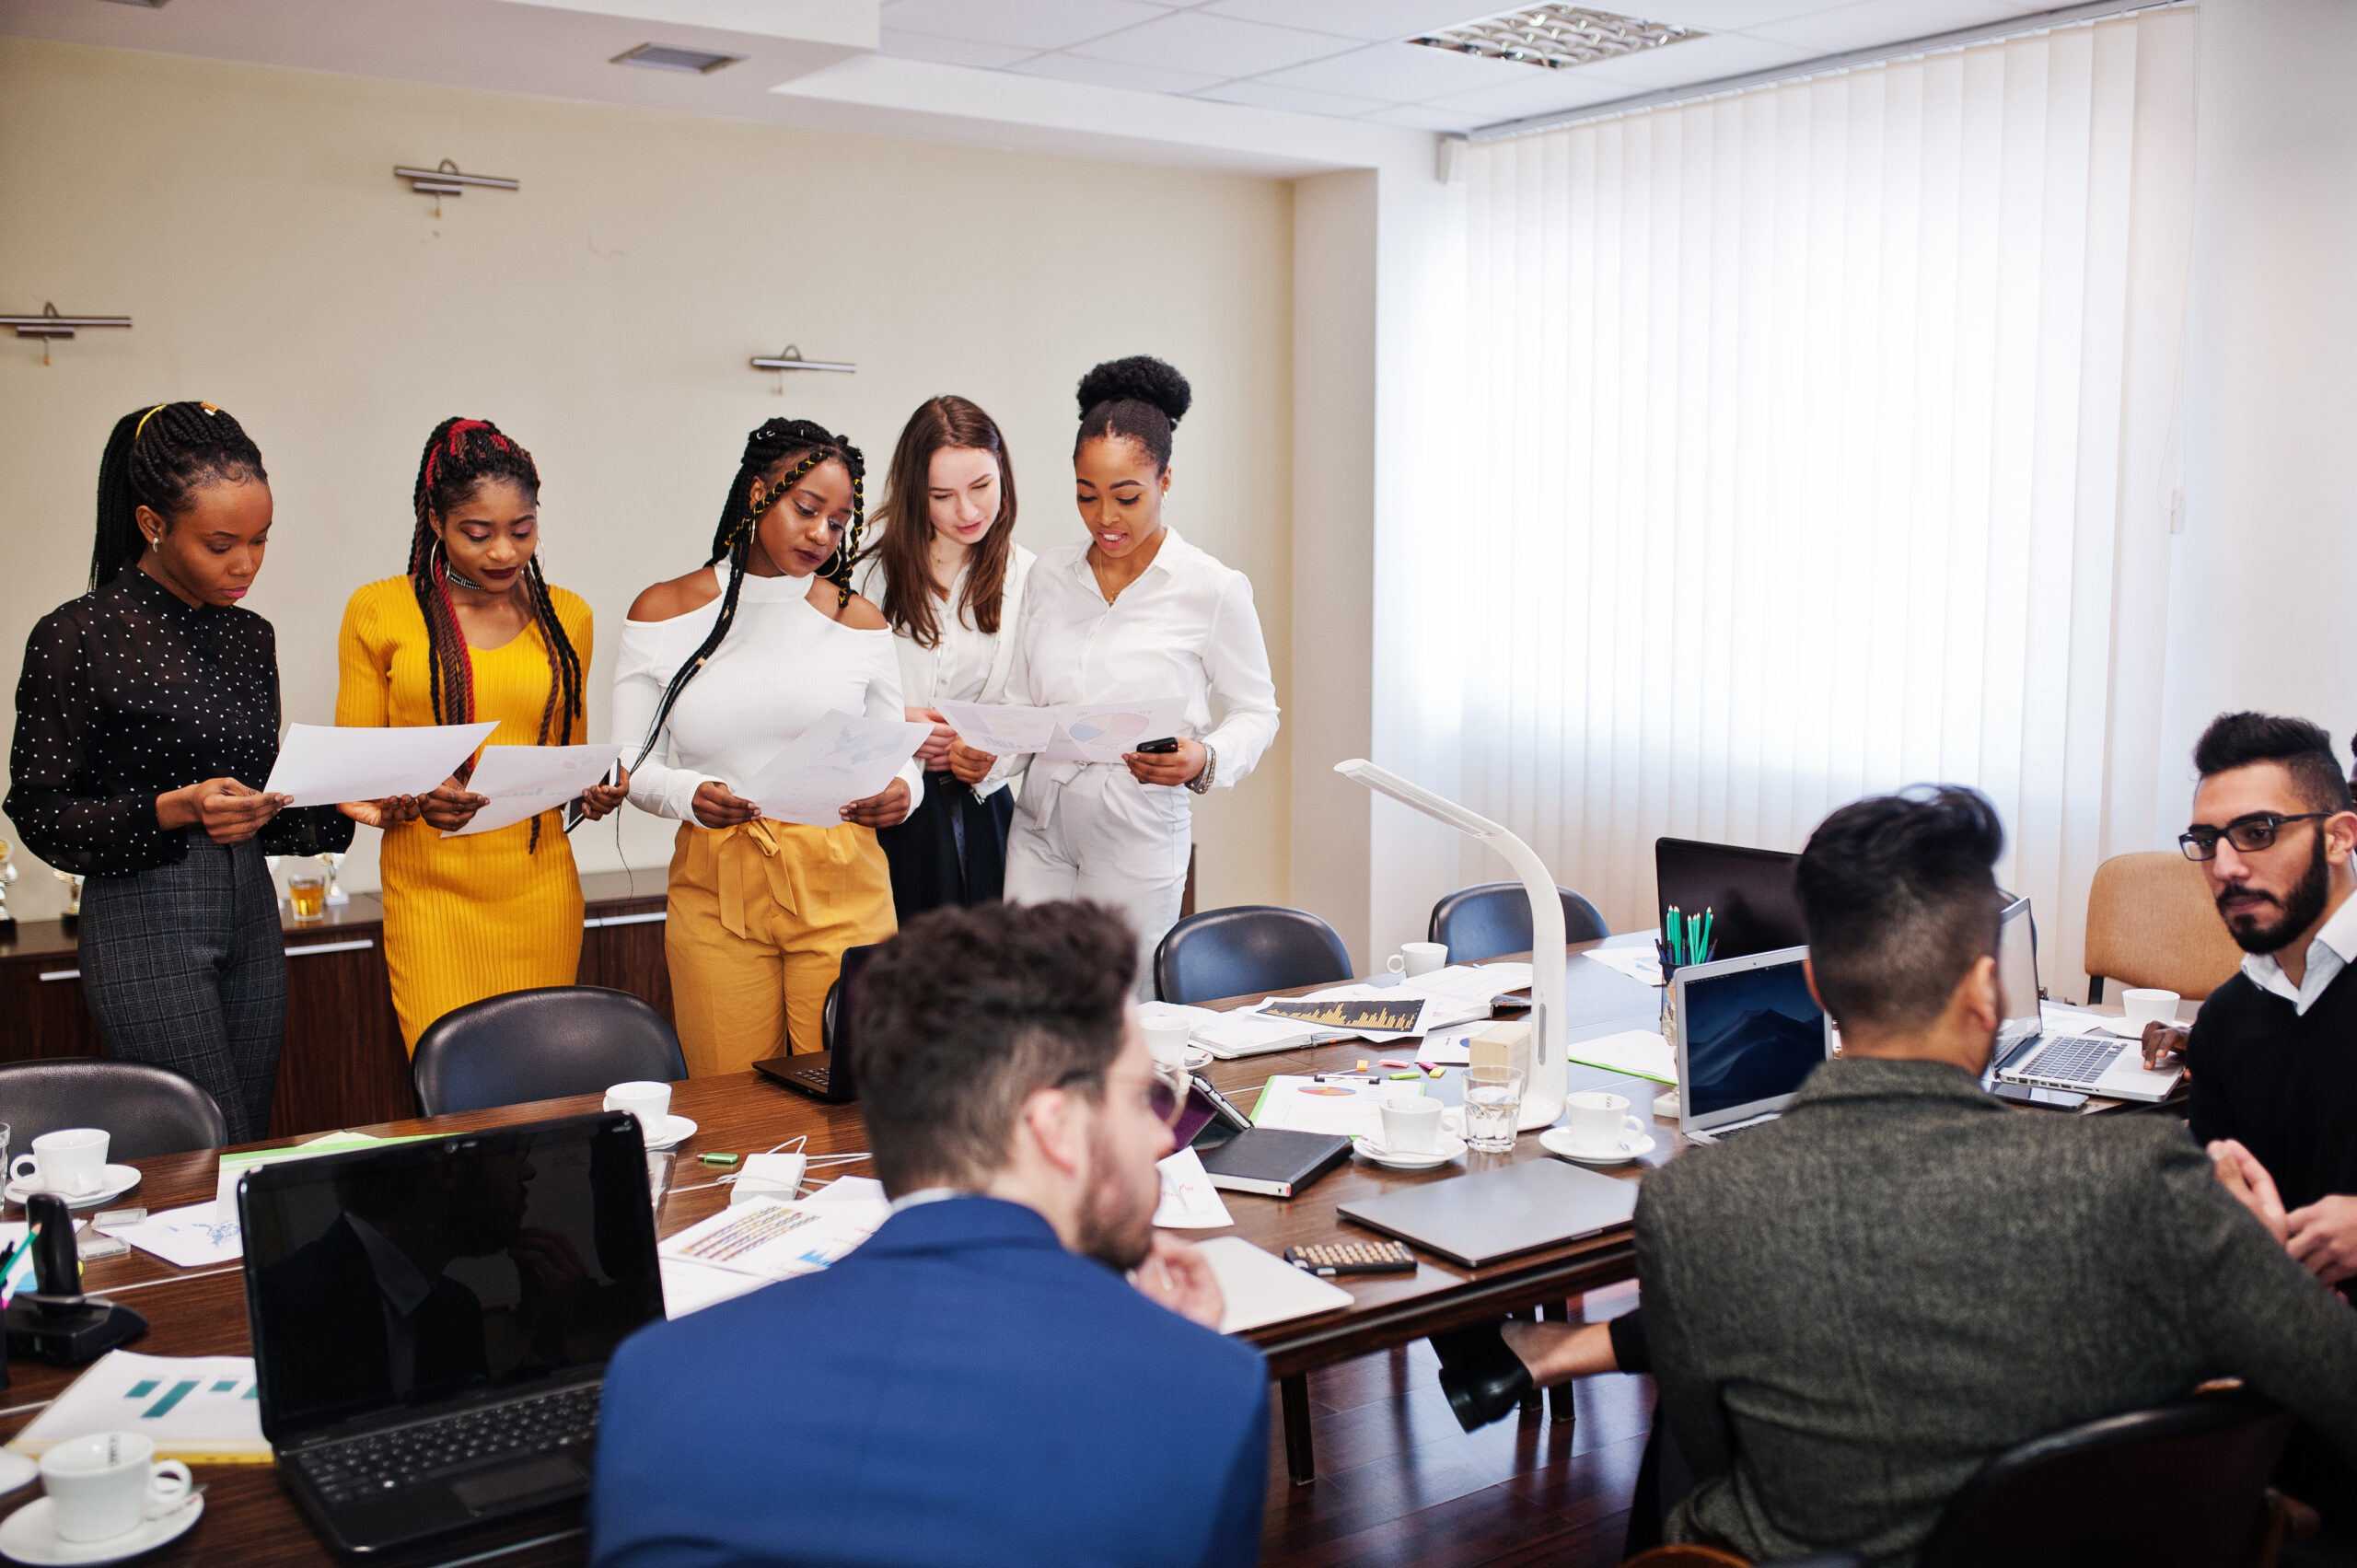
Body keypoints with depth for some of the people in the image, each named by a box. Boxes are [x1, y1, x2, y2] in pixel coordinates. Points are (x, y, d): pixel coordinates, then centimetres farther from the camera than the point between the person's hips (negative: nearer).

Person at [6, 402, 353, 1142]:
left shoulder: (250, 637, 12)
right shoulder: (79, 637, -8)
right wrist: (173, 811, -21)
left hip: (252, 917, 6)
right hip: (146, 925, -6)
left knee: (255, 1142, 9)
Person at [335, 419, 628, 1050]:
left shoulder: (567, 616, 11)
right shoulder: (379, 612, 2)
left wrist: (593, 789, -1)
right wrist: (413, 798, -15)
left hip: (542, 889, 2)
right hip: (432, 895, -2)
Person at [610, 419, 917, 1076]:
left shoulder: (859, 622, 6)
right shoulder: (663, 613, 4)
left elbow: (900, 752, 10)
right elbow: (632, 767, 4)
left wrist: (901, 791, -13)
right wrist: (689, 795, -17)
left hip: (841, 891, 0)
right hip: (716, 891, 0)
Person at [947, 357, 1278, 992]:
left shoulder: (1213, 590, -7)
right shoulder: (1050, 575, 6)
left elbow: (1257, 712, 2)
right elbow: (1023, 704, 11)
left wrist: (1204, 761, -17)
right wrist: (984, 758, -8)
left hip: (1138, 837, -3)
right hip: (1039, 826, 4)